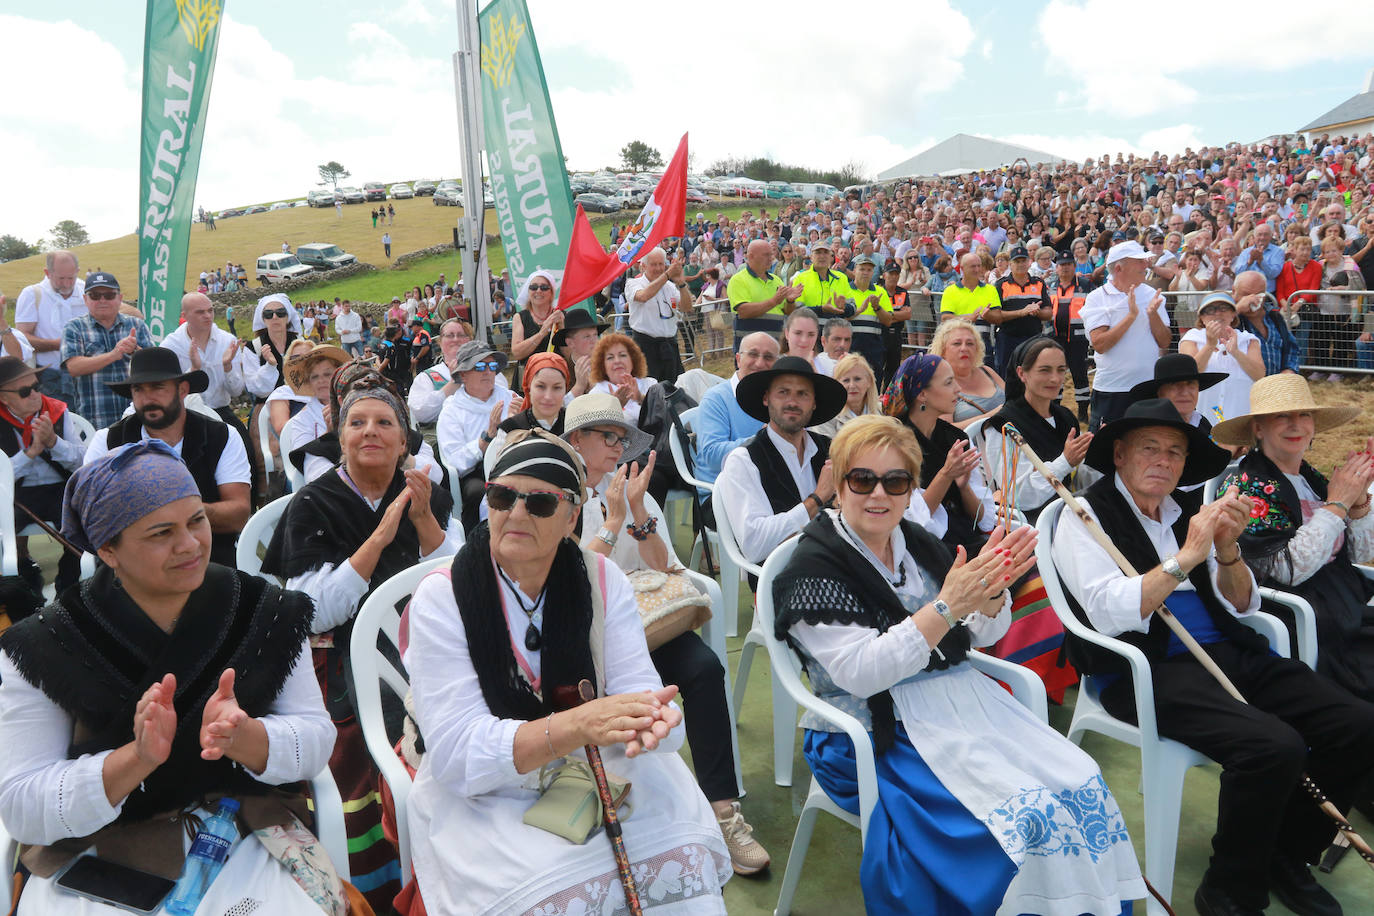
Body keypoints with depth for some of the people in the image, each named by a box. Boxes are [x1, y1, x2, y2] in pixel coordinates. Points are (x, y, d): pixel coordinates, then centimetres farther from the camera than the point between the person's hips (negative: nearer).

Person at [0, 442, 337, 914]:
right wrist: (136, 758, -24)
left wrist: (242, 737, -24)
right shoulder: (44, 646, -5)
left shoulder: (266, 610, -1)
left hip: (249, 835, 1)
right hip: (99, 855, 0)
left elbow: (317, 739, -4)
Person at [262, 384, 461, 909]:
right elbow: (316, 611, -13)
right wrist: (380, 536, -20)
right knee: (353, 794, -13)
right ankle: (365, 894, 12)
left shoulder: (431, 498, 6)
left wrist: (423, 519, -15)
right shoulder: (313, 506, -3)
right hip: (344, 666, -2)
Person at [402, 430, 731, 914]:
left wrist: (649, 717, -35)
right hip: (482, 798, -3)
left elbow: (638, 687, -9)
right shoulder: (442, 598, -11)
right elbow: (456, 750, -19)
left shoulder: (601, 579, -1)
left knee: (686, 857, -21)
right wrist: (577, 726, -34)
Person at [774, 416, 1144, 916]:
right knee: (1021, 814, -22)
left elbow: (982, 635, 12)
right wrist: (946, 607, -26)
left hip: (961, 697, 7)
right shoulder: (815, 567, -11)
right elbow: (859, 673, -20)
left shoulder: (917, 545, 9)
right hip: (882, 733, -6)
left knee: (1082, 785, -11)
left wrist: (992, 591, -12)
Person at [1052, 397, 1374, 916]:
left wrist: (1227, 549, -4)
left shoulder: (1186, 515, 18)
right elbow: (1110, 613, -16)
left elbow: (1242, 605, 15)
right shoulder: (1087, 517, -2)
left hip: (1231, 654, 7)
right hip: (1148, 672, -7)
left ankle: (1287, 855, 13)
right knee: (1274, 746, -28)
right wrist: (1187, 556, -16)